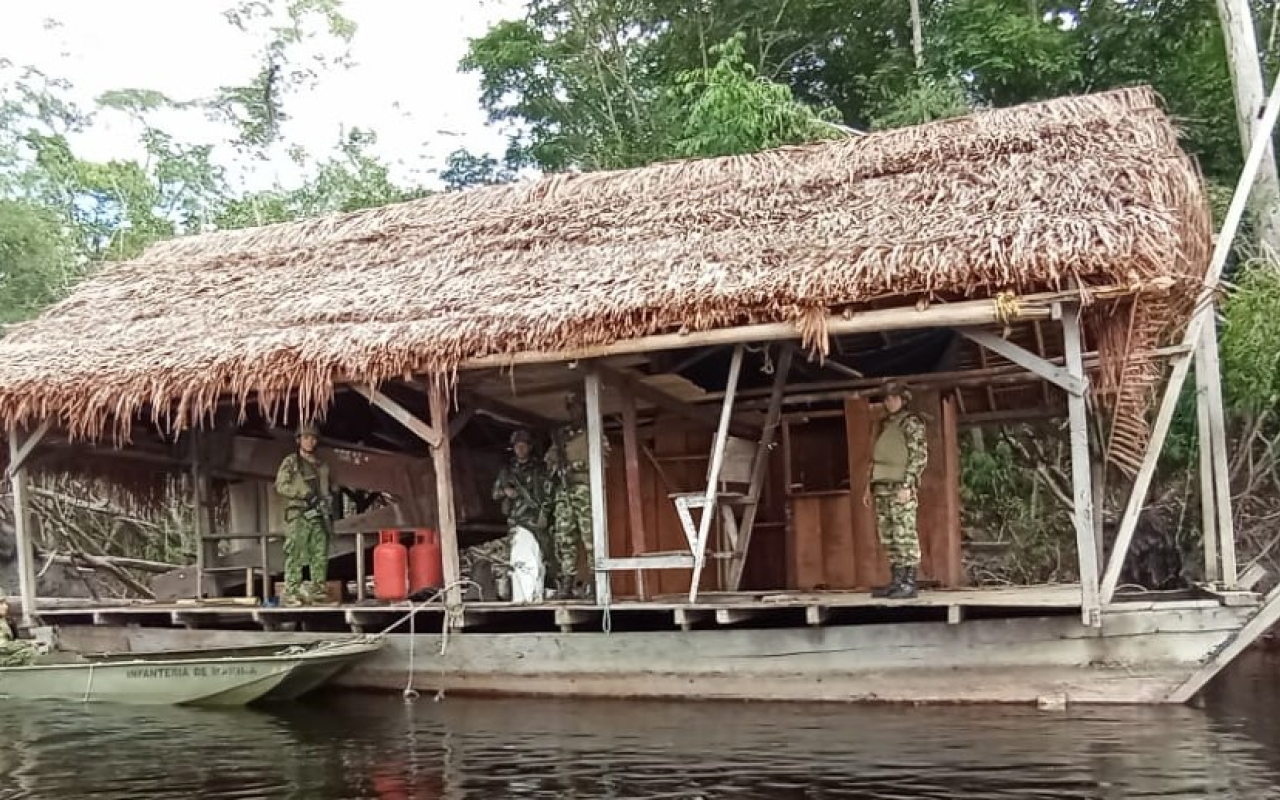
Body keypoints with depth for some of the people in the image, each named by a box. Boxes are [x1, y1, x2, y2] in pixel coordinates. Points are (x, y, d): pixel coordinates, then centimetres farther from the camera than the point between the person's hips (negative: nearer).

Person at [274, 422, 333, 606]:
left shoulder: (322, 466, 19)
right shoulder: (290, 462, 4)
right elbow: (281, 486, -6)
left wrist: (329, 515, 13)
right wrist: (304, 493, -14)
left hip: (318, 516, 5)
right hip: (298, 516, -5)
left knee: (320, 555, 2)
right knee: (294, 555, -8)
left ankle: (317, 590, 8)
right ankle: (291, 592, -9)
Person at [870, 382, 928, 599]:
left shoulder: (911, 422, -1)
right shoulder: (884, 424, 20)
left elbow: (919, 455, -9)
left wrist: (907, 484, -18)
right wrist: (870, 485, 15)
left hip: (901, 485, -8)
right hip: (883, 485, 8)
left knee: (905, 534, -9)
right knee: (889, 536, 6)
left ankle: (909, 583, -9)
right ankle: (897, 580, 10)